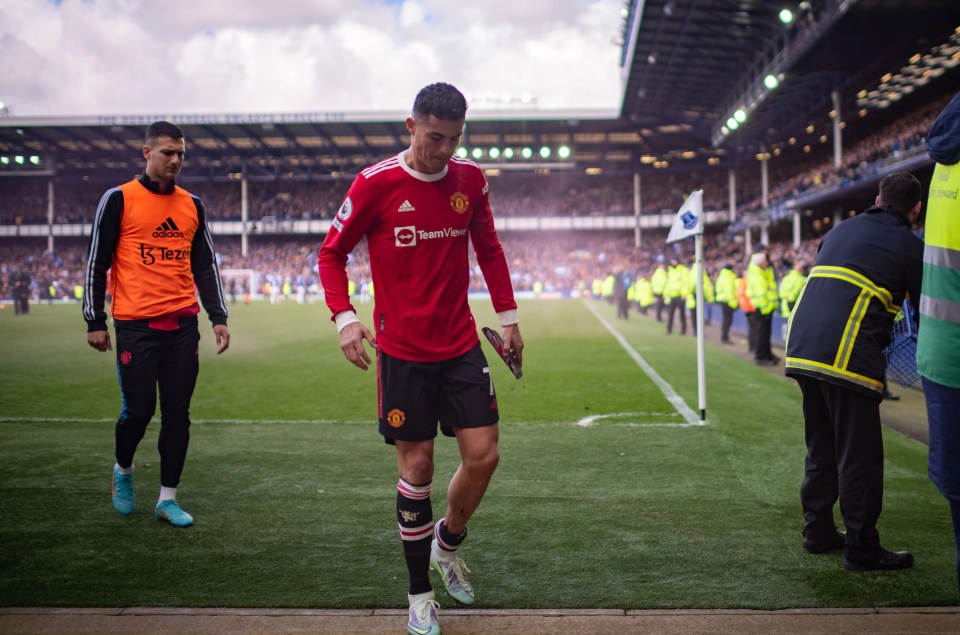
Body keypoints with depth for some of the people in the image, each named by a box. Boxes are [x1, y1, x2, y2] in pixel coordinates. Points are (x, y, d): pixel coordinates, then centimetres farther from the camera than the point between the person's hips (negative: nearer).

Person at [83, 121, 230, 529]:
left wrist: (218, 317, 8)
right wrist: (95, 322, -3)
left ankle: (168, 498, 13)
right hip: (136, 326, -3)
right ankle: (123, 470, 30)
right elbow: (96, 262, 0)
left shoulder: (192, 205, 12)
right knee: (139, 410, 0)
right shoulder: (119, 200, 0)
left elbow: (205, 265, 15)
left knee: (177, 413, 3)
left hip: (183, 326, 4)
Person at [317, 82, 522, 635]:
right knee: (417, 466, 2)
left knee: (484, 455, 0)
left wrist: (508, 314, 10)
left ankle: (447, 544, 31)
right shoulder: (376, 183, -10)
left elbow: (490, 249, 15)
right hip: (402, 352, -3)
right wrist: (345, 316, -16)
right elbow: (332, 253, -2)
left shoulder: (470, 179, 2)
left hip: (461, 346, 4)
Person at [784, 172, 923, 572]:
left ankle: (818, 531, 27)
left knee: (821, 448, 19)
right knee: (859, 455, 2)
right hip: (849, 358, -7)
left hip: (801, 347, 7)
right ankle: (862, 549, 8)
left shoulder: (841, 230, 23)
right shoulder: (910, 246, 4)